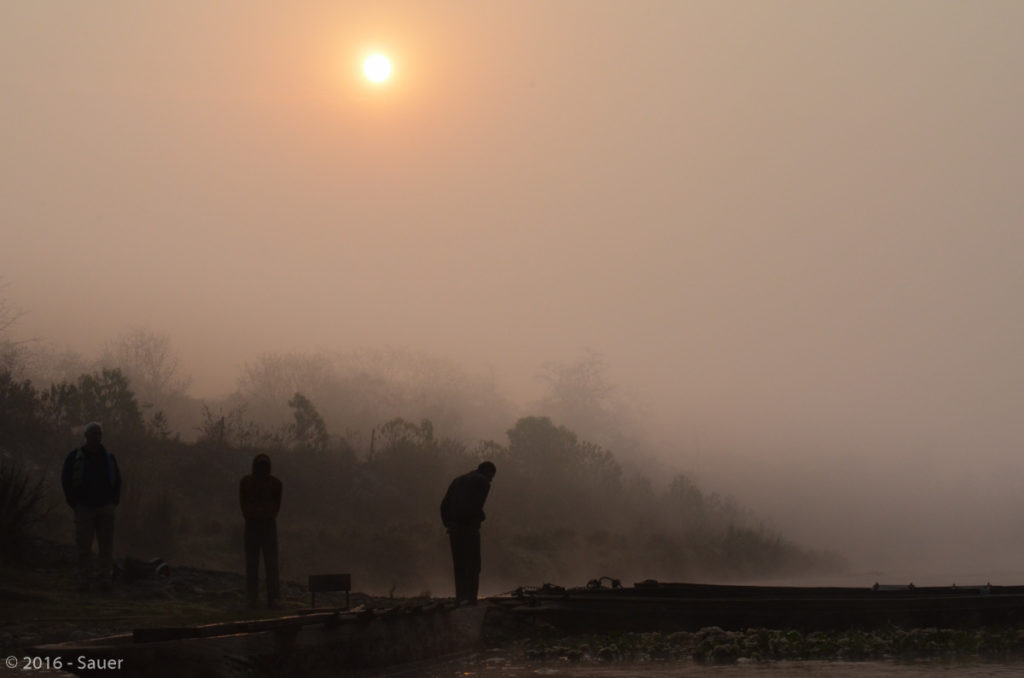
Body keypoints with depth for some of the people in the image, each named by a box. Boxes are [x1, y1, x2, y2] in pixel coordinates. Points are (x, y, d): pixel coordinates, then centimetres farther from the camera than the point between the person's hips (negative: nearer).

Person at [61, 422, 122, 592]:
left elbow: (117, 481, 17)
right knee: (84, 546, -4)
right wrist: (74, 504, -2)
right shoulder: (75, 457, -1)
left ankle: (105, 581, 2)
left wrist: (114, 503, 7)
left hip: (105, 508, 3)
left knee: (106, 546, -1)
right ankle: (84, 582, 1)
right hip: (84, 508, -2)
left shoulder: (108, 458, 8)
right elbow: (66, 481, 2)